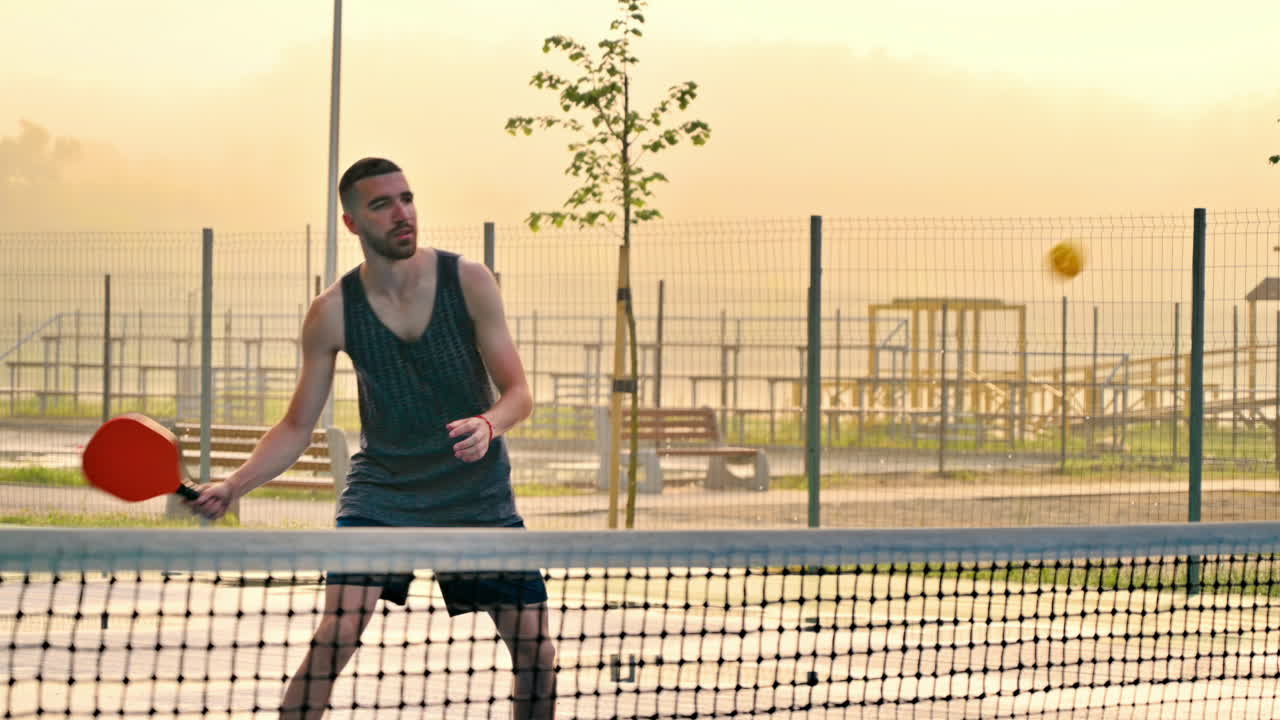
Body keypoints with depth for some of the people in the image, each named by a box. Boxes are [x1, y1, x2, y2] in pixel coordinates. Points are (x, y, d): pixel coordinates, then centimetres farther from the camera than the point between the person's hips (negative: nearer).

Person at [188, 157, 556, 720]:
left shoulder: (467, 281, -10)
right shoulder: (333, 312, -9)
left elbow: (518, 393, -6)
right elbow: (296, 428, -1)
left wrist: (487, 425, -29)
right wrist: (234, 486, -17)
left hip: (477, 495, 1)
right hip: (381, 491, -1)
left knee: (535, 648, -1)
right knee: (338, 630, -22)